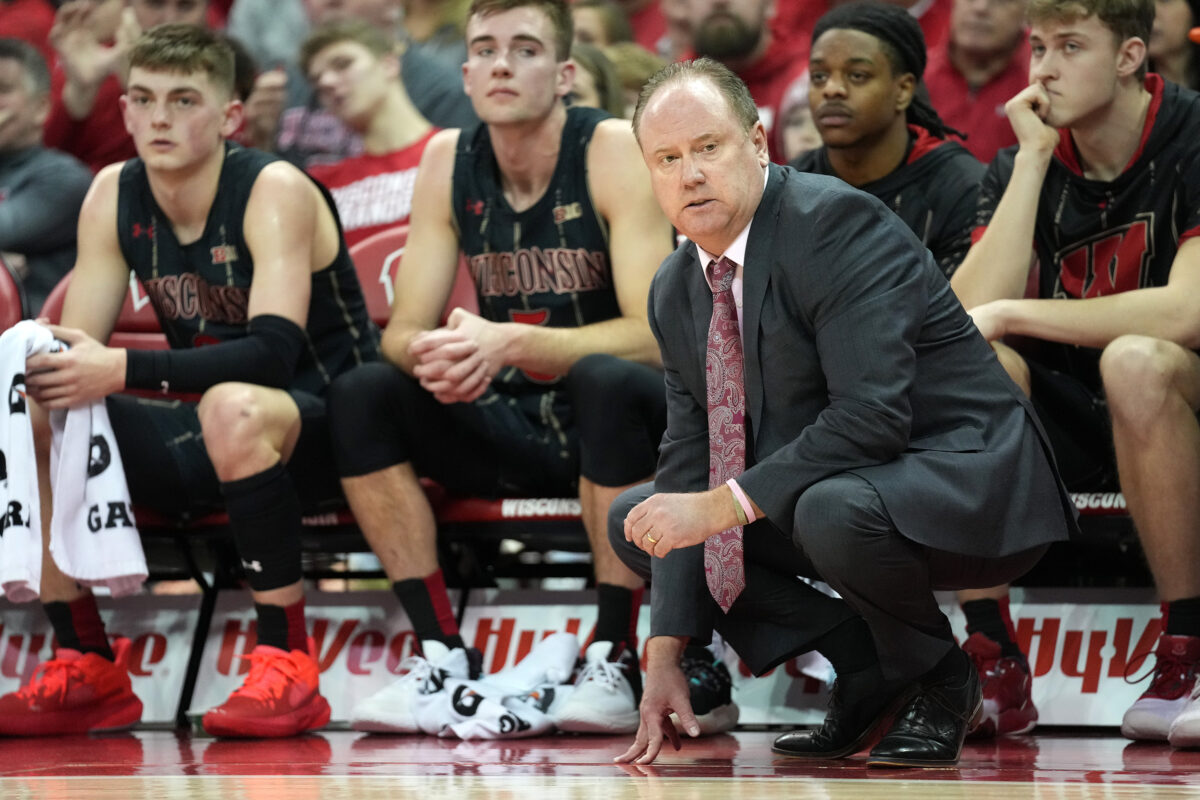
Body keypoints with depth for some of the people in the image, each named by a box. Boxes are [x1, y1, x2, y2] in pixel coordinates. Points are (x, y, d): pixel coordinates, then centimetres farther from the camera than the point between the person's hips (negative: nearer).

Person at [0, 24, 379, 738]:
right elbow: (80, 348, -1)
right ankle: (88, 673, -5)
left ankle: (289, 672, -31)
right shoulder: (114, 196, 0)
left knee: (233, 408, -40)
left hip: (326, 428, -7)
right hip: (212, 442, 7)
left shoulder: (274, 192, -19)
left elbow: (274, 354, -31)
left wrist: (125, 370, -40)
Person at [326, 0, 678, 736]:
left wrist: (509, 342, -36)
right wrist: (432, 357, -27)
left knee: (610, 381, -37)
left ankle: (615, 657, -25)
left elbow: (654, 336, -23)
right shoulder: (449, 161, 0)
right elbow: (403, 331, -1)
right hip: (513, 427, 5)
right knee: (362, 395, -16)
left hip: (614, 422, -5)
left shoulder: (614, 152, -15)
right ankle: (444, 655, -13)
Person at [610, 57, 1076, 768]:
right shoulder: (676, 290, 4)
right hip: (825, 489, 9)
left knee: (834, 510, -39)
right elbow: (689, 464, 3)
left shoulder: (836, 221, -21)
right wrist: (665, 656, -5)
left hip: (970, 491, -9)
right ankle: (865, 666, 4)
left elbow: (871, 417, -30)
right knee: (634, 518, 6)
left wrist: (723, 504, -28)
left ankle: (940, 679, -7)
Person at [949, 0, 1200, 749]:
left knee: (1133, 360, -36)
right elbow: (967, 312, -11)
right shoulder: (1023, 166, 3)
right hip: (1078, 427, 5)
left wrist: (1010, 314, -20)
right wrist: (1034, 158, -13)